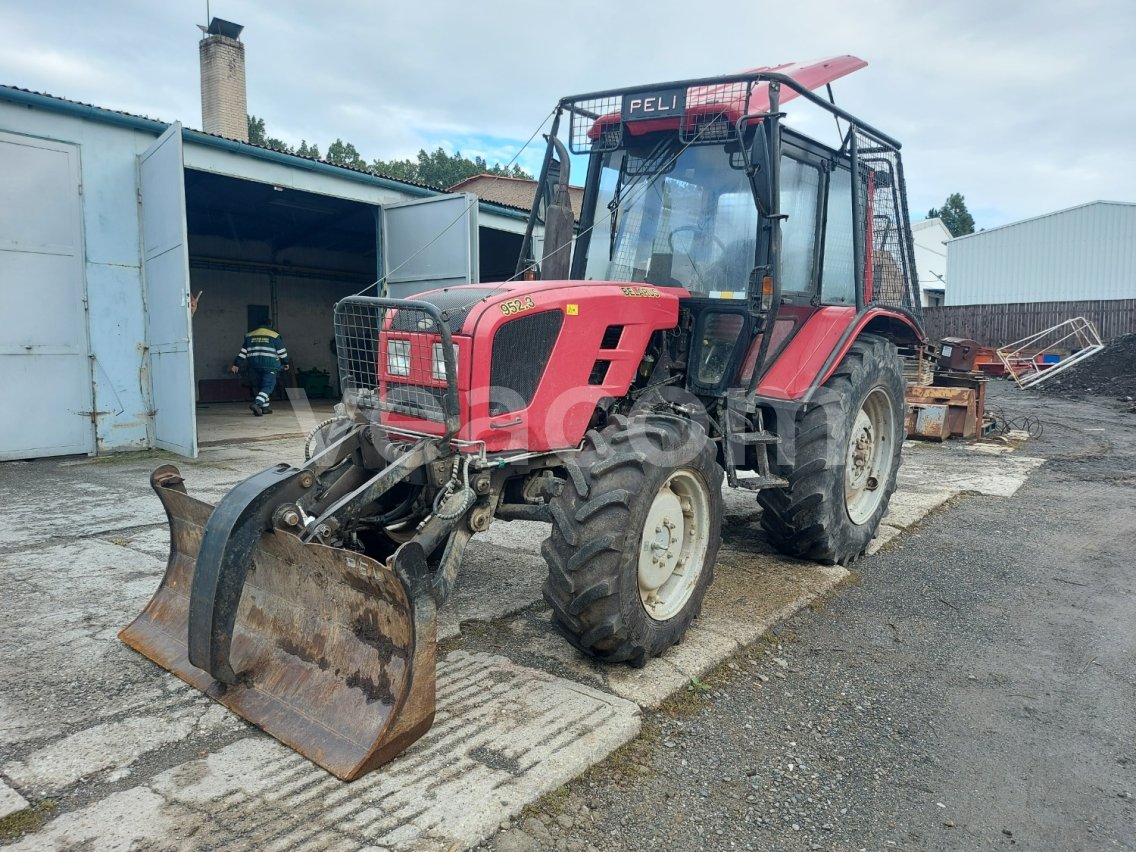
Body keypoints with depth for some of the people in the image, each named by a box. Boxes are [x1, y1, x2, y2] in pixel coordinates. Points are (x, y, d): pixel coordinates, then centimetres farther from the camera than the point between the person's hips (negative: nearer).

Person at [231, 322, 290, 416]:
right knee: (267, 387, -4)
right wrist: (285, 363, 20)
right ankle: (256, 404, -25)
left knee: (260, 386, 17)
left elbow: (243, 351, 13)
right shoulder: (275, 335, 4)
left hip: (253, 365, 4)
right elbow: (282, 352, 6)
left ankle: (265, 407, 17)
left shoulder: (250, 335, 16)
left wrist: (236, 364, 15)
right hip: (269, 365, -4)